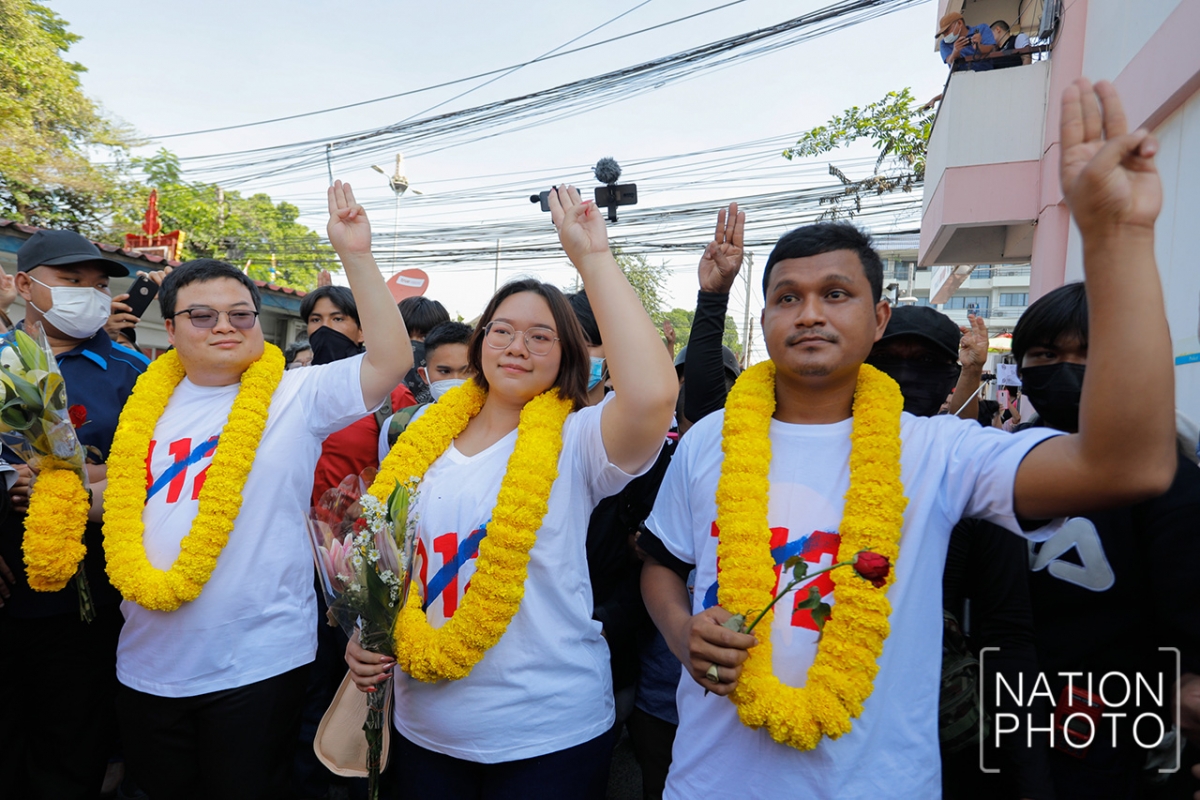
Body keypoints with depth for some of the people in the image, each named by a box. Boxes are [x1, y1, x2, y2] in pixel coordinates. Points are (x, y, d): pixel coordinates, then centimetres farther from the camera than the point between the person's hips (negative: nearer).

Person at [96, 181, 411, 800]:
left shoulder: (295, 396, -8)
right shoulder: (151, 404, 7)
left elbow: (391, 359, -22)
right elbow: (122, 497, 20)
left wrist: (355, 255, -25)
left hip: (256, 664, -5)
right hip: (148, 663, 5)